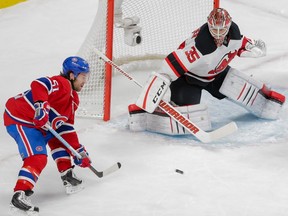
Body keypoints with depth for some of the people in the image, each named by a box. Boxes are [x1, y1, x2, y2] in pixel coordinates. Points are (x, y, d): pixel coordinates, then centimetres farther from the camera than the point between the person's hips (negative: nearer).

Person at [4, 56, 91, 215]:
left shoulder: (72, 99, 16)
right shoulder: (61, 84, -15)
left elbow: (67, 128, 20)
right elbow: (38, 85, -33)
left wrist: (78, 151, 18)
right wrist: (41, 107, -42)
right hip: (19, 120, -11)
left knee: (59, 139, 22)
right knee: (37, 158, -21)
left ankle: (68, 177, 29)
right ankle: (19, 197, -28)